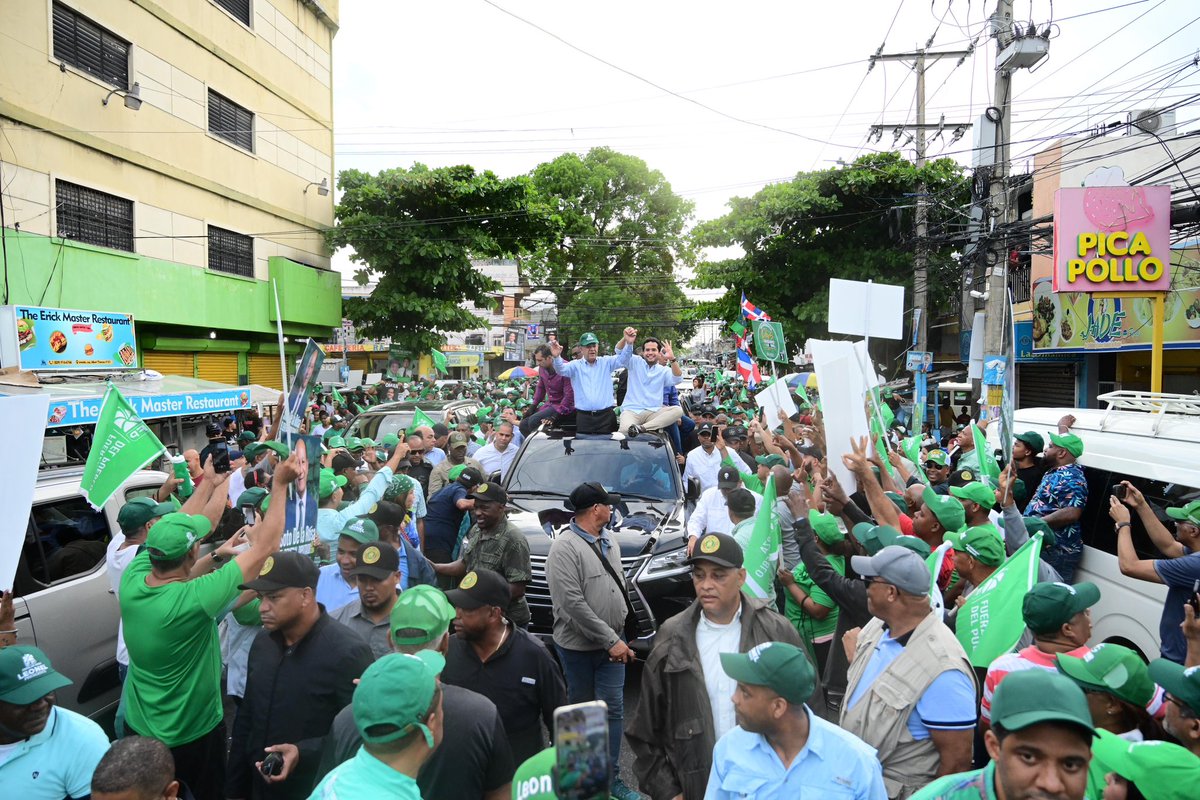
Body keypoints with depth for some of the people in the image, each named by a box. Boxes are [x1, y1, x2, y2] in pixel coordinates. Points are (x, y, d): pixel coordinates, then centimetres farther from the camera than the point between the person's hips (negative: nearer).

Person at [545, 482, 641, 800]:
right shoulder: (565, 547, -19)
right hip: (578, 645, -6)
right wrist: (611, 640, -21)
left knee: (614, 708, 7)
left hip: (613, 642, 6)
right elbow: (573, 604, -23)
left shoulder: (608, 541, 6)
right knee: (581, 707, 12)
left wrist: (619, 635, 9)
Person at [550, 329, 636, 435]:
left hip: (606, 416, 1)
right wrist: (556, 357, -35)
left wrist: (629, 343, -27)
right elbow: (561, 369, -11)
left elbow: (623, 359, -6)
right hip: (584, 417, 0)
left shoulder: (606, 362, 8)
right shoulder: (575, 365, 5)